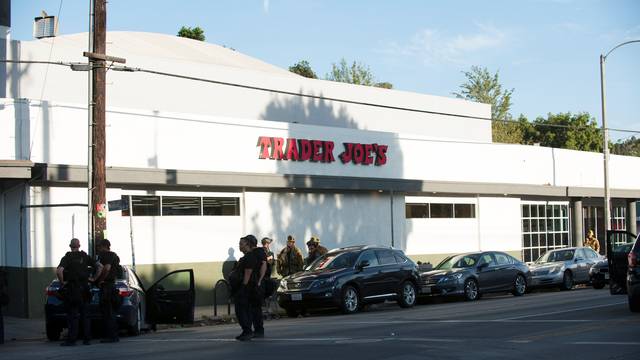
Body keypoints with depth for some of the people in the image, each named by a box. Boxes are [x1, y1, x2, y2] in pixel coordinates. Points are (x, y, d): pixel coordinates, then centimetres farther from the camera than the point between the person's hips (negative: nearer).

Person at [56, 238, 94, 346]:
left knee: (72, 315, 0)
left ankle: (71, 339, -1)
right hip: (84, 289, 3)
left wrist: (62, 281, -9)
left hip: (71, 289, -3)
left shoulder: (67, 258, -6)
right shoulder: (85, 257, 5)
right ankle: (87, 339, 10)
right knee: (85, 315, 9)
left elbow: (58, 271, -22)